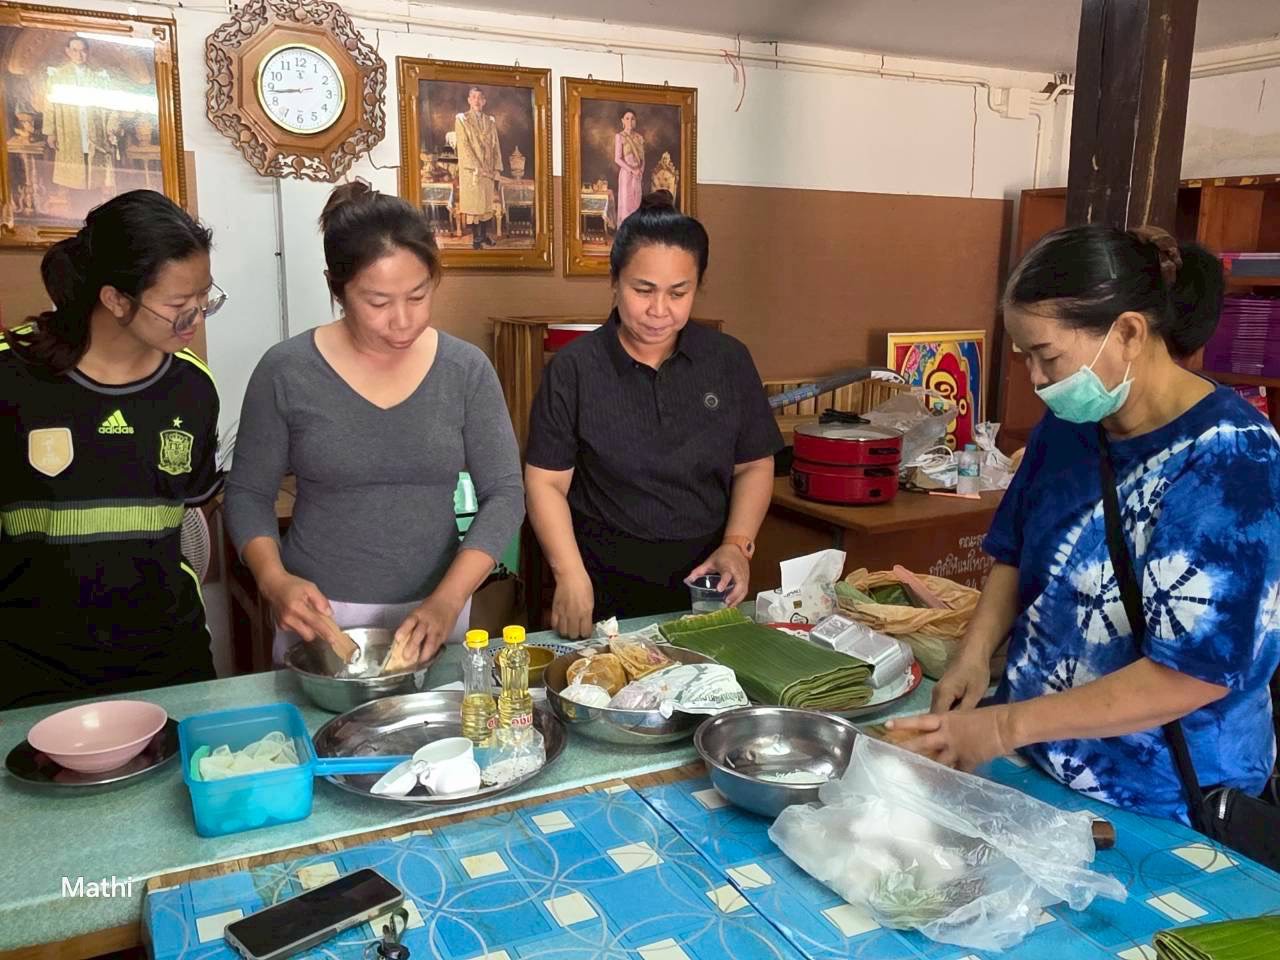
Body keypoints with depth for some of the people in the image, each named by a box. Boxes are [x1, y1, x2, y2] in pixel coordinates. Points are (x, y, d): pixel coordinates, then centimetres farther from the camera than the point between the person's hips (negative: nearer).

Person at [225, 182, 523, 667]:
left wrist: (449, 599, -19)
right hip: (319, 612, -1)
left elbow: (504, 492, -7)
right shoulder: (286, 371, -9)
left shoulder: (466, 369, -6)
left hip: (433, 611, 1)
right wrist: (273, 579, -17)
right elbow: (248, 492, 0)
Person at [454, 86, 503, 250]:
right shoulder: (461, 119, 0)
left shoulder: (491, 121, 12)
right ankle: (476, 238, 1)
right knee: (473, 203, -3)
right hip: (471, 170, -4)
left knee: (487, 203, 5)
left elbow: (496, 146, 11)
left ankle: (485, 235, 13)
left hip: (489, 169, 4)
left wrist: (497, 169, -2)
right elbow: (464, 146, -9)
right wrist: (477, 168, -16)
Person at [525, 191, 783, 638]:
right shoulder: (574, 369, -8)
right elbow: (547, 481, -7)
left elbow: (754, 466, 6)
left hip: (704, 581, 3)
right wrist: (571, 575, -18)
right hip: (605, 585, -2)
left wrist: (737, 545, -8)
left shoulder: (728, 360, 0)